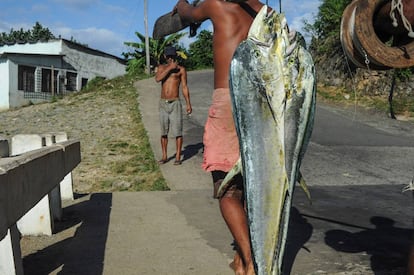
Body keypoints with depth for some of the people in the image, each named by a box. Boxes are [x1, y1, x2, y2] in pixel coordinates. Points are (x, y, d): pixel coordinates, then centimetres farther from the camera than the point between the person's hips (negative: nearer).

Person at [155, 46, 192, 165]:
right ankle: (164, 156, 16)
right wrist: (169, 68, -15)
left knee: (177, 131, -4)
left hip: (175, 103, -3)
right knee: (163, 132, 7)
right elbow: (157, 79, -11)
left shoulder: (181, 69, 3)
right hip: (163, 103, 3)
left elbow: (184, 87, 1)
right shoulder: (161, 68, 10)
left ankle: (178, 157, 3)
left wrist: (188, 104, -4)